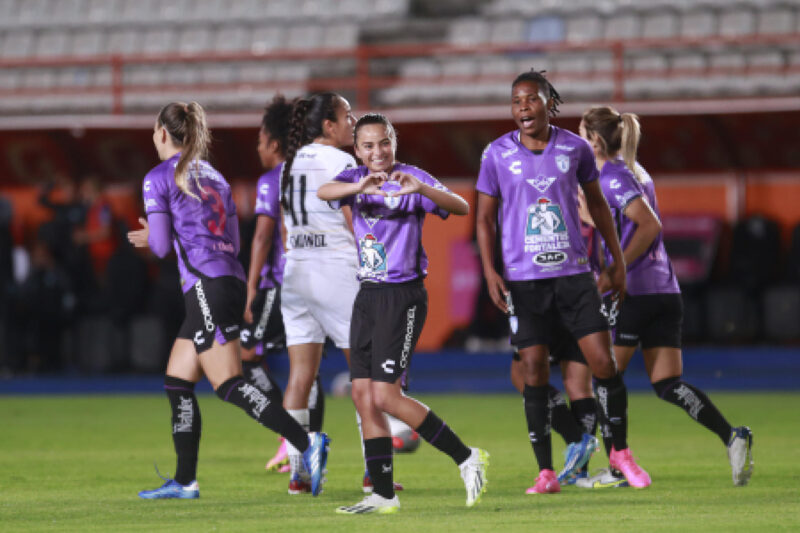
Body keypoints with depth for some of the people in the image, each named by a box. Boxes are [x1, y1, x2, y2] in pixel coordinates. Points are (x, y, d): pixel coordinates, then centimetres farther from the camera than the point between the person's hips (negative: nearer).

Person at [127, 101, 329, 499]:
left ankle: (306, 443, -22)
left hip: (206, 284, -8)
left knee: (229, 385, -11)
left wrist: (153, 236, 19)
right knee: (177, 382, 14)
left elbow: (161, 246, -6)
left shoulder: (159, 179, -1)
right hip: (232, 283, 8)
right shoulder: (214, 176, 20)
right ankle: (185, 481, 13)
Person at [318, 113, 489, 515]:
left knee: (386, 396, -13)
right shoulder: (355, 179, 6)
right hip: (367, 295, 6)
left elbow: (461, 208, -22)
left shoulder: (413, 179, -7)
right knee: (363, 395, 3)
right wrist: (360, 187, -38)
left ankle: (466, 458, -4)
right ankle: (383, 494, 9)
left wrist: (420, 188, -41)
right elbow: (324, 192, -16)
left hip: (403, 296, -6)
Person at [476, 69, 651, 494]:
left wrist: (617, 260, 15)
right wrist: (490, 272, -5)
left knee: (604, 363, -5)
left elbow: (596, 204, 15)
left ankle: (620, 452, 15)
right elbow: (485, 217, 6)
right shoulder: (497, 154, 0)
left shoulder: (574, 148, 3)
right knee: (534, 372, -2)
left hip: (573, 272, 1)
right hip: (523, 279, -1)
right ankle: (545, 471, 6)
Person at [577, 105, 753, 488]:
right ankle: (732, 437, -15)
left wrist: (616, 271, -17)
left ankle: (618, 466, 2)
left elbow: (650, 226, -18)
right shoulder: (635, 172, 19)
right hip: (666, 290, 8)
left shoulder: (613, 176, -9)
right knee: (667, 384, 3)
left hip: (634, 293, -8)